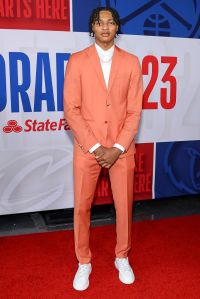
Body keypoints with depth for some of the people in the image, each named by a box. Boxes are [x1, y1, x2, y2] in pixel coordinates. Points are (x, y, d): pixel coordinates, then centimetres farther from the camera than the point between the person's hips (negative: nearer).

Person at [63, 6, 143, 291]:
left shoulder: (131, 62, 4)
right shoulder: (77, 61, 0)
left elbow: (134, 110, 0)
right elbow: (71, 109, -5)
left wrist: (117, 148, -9)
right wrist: (95, 147, -11)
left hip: (122, 148, 1)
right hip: (87, 147, -1)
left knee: (124, 205, 10)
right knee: (82, 207, 7)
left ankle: (122, 258, 33)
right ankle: (84, 263, 27)